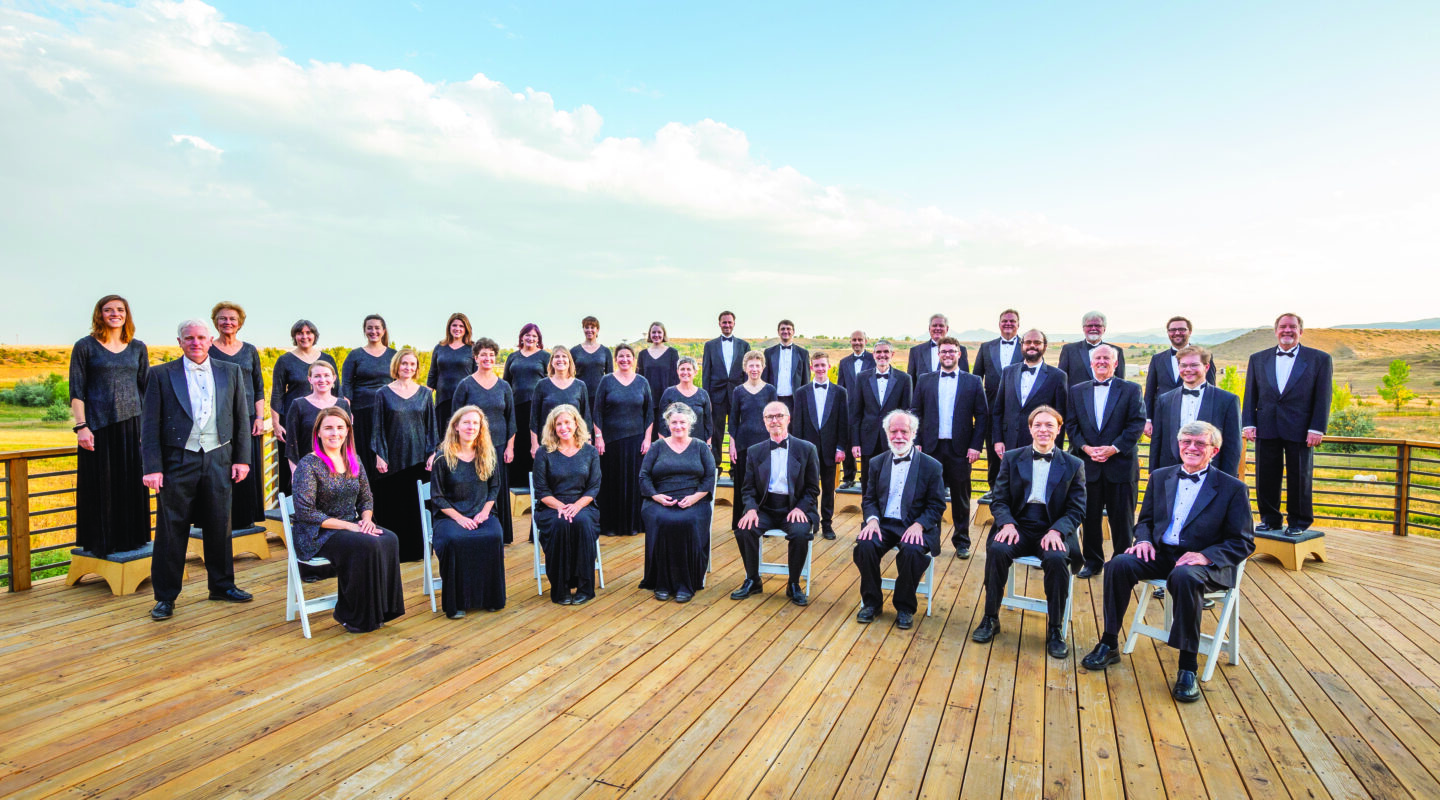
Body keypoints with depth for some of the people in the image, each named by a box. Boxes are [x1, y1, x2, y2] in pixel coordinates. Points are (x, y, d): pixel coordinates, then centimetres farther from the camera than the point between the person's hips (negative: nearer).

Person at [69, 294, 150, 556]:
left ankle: (129, 538, 19)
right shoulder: (85, 347, 1)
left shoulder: (138, 347, 9)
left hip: (131, 424, 3)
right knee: (100, 485, 3)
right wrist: (81, 426, -10)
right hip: (98, 426, -3)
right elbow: (76, 391, -2)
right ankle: (100, 542, 15)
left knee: (132, 484, 7)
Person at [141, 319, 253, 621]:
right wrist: (152, 467, -8)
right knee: (171, 530, 3)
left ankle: (222, 585, 26)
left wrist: (242, 458, 3)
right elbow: (150, 425, -2)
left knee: (219, 527, 11)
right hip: (178, 462, -2)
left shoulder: (230, 372, 8)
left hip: (218, 460, 2)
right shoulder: (161, 375, 1)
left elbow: (241, 419, 9)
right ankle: (165, 596, 16)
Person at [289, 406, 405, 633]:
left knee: (390, 540, -24)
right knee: (367, 545, -32)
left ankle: (378, 611, -13)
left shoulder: (354, 460, 9)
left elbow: (366, 498, 15)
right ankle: (355, 617, -15)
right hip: (318, 535, -6)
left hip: (352, 525, 6)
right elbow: (306, 513, -17)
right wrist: (348, 525, -21)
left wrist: (366, 519, -7)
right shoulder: (308, 465, -10)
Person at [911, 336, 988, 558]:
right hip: (931, 448, 1)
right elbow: (916, 413, 7)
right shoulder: (925, 380, 8)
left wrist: (976, 446, -7)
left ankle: (962, 542, 21)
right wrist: (917, 443, -1)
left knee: (961, 498, 9)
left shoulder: (973, 382, 4)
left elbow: (982, 415, 1)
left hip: (960, 449, -1)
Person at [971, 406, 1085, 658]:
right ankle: (990, 619, -13)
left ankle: (1055, 630, -14)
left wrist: (1056, 531, -17)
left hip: (1053, 531, 0)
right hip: (1018, 527, 1)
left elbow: (1077, 510, 3)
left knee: (1057, 559, -33)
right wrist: (1007, 524, -15)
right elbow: (998, 500, 6)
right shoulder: (1011, 458, 9)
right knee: (997, 550, -30)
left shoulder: (1073, 465, 7)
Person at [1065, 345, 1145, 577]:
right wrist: (1085, 448, -9)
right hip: (1087, 464, 2)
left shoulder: (1130, 390, 2)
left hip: (1120, 464, -2)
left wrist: (1113, 448, -15)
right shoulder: (1077, 391, 10)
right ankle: (1092, 560, 22)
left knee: (1121, 518, 5)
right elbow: (1071, 425, 6)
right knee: (1090, 516, 9)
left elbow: (1136, 425, -5)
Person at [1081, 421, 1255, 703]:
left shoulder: (1233, 488, 1)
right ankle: (1109, 645, -12)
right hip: (1161, 553, 4)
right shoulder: (1160, 477, 13)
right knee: (1119, 565, -26)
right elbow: (1145, 519, 19)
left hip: (1204, 563, -4)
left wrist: (1206, 555, -20)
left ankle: (1188, 666, -25)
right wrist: (1144, 540, -5)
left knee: (1183, 577, -39)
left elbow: (1243, 543, -2)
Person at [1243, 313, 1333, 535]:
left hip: (1300, 431, -2)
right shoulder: (1258, 359, 10)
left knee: (1299, 477, 6)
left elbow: (1323, 397, -1)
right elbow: (1250, 396, 9)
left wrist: (1317, 429, -9)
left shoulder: (1319, 359, 4)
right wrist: (1248, 424, 0)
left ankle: (1298, 522, 19)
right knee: (1266, 477, 7)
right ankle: (1270, 519, 20)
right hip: (1266, 429, 2)